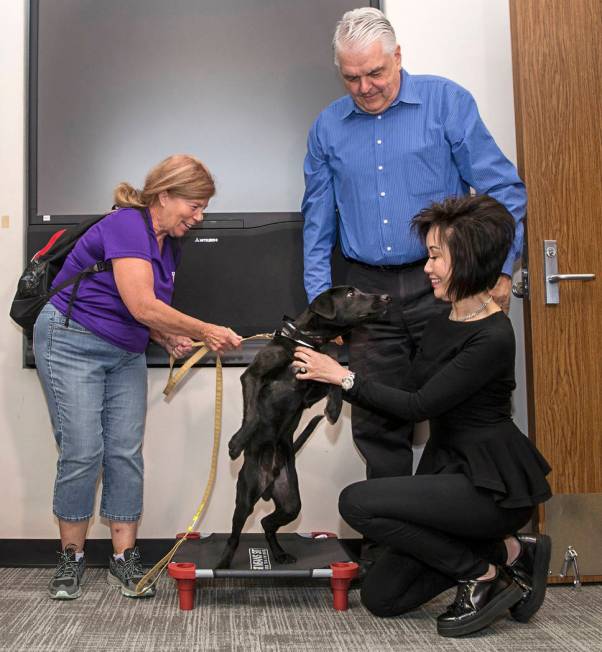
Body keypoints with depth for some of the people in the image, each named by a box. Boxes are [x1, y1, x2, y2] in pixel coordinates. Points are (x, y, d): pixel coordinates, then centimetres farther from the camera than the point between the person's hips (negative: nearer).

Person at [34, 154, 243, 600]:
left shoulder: (169, 246, 8)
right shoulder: (126, 225, -19)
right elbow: (141, 304, -27)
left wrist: (170, 339, -5)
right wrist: (207, 332, -19)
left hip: (125, 354, 8)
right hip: (73, 343, -8)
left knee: (126, 452, 0)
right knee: (83, 453, -9)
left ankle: (124, 559, 7)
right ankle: (71, 558, 8)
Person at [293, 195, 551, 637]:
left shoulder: (492, 338, -20)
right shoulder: (442, 325, 8)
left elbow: (420, 405, -20)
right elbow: (409, 399, 9)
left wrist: (344, 377, -13)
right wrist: (337, 373, 2)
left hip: (493, 484, -9)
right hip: (449, 471, 9)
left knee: (358, 502, -21)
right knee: (381, 596, 5)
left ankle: (483, 571, -5)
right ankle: (508, 553, 14)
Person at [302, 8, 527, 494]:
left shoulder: (446, 102, -1)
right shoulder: (328, 127, 10)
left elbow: (503, 189, -1)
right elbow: (318, 221, 14)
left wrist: (501, 269, -8)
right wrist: (320, 298, 7)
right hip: (369, 292, 3)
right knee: (376, 420, 7)